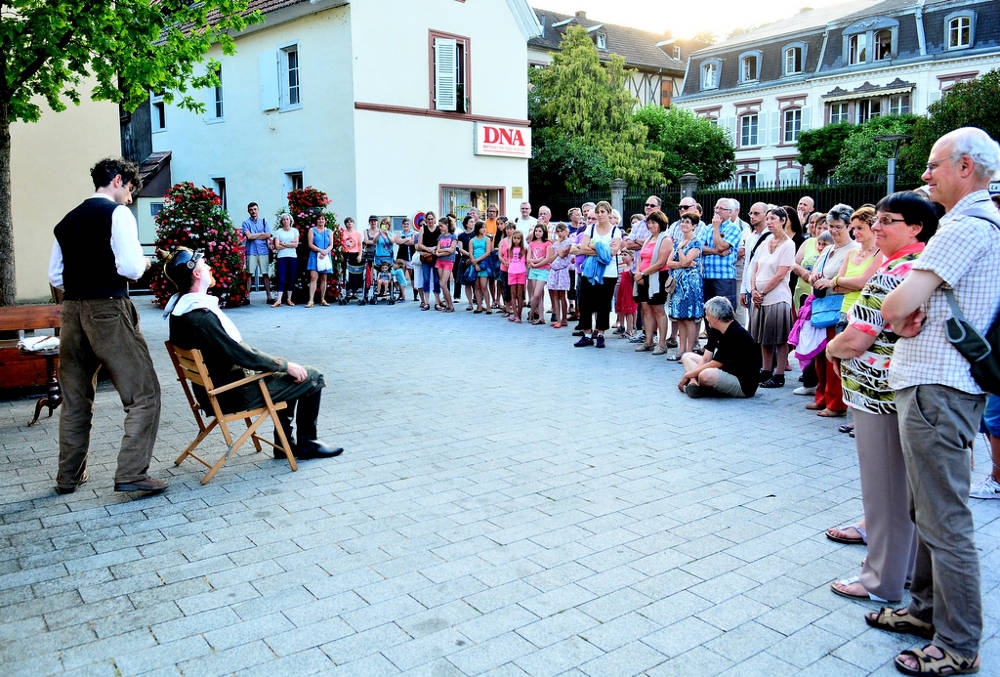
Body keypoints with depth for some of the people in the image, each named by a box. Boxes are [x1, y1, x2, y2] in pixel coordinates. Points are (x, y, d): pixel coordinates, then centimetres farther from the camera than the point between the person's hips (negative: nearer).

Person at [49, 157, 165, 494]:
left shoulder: (66, 221, 16)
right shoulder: (117, 213, -5)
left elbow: (55, 276, 16)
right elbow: (130, 267, -16)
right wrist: (143, 263, 5)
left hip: (72, 311, 8)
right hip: (109, 309, -8)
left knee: (75, 398, 16)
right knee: (144, 393, -2)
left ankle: (68, 476, 26)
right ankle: (131, 473, -9)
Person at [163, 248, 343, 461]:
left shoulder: (180, 309, 5)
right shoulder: (200, 317, -28)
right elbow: (241, 355, -25)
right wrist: (286, 365, -12)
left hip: (214, 388, 10)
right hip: (232, 395, -10)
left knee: (286, 373, 26)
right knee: (312, 378, -2)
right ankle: (307, 443, 14)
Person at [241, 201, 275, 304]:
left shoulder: (264, 221, 13)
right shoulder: (246, 222, 6)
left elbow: (268, 235, 2)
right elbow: (248, 236, -7)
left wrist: (254, 236, -3)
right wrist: (261, 234, 0)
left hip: (263, 250, 2)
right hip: (251, 251, -2)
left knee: (265, 274, 1)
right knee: (249, 274, -4)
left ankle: (269, 297, 1)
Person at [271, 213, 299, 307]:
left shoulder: (295, 231, 10)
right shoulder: (278, 232, 7)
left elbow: (296, 244, -2)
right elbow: (277, 246, -3)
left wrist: (284, 244, -5)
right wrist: (290, 244, -4)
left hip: (293, 257, 1)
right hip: (282, 257, -1)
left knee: (291, 279, 2)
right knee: (281, 279, -8)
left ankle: (288, 299, 10)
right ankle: (278, 300, -11)